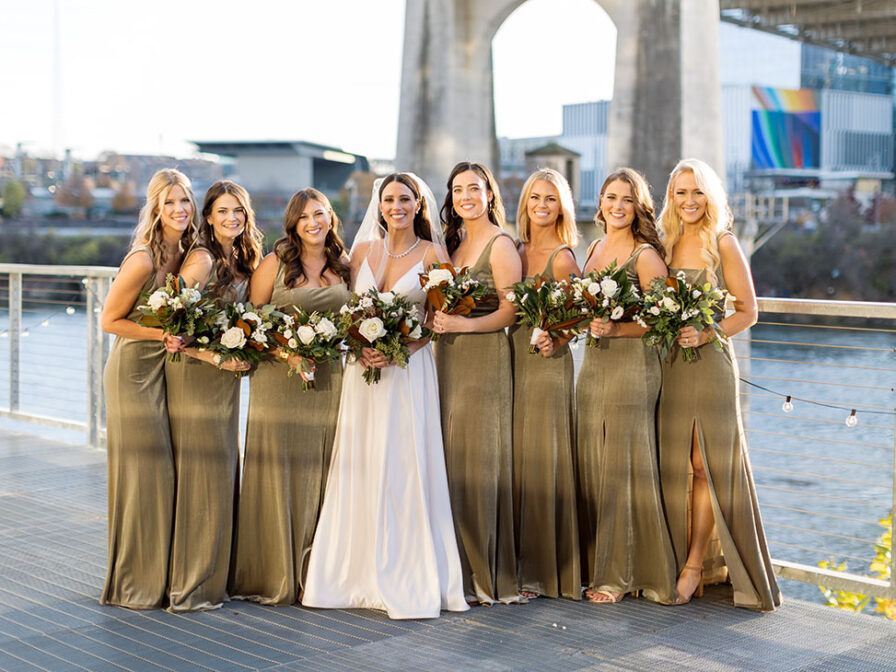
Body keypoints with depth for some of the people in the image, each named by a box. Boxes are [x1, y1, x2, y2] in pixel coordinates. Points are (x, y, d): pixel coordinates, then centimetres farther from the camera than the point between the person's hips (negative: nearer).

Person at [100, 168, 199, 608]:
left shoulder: (186, 253, 4)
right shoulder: (142, 260, -19)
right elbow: (109, 321, -13)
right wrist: (161, 335, -18)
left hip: (164, 370, 8)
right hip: (133, 371, -7)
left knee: (162, 472, 11)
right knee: (143, 473, -2)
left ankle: (156, 575, 22)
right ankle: (134, 584, 10)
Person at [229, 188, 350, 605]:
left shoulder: (343, 266, 11)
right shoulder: (275, 263, -1)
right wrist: (285, 352, -15)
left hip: (330, 379, 4)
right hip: (280, 378, -4)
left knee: (319, 473, 6)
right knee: (277, 472, -2)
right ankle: (272, 576, 7)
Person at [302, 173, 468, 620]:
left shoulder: (431, 254, 2)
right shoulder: (363, 250, 11)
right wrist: (362, 348, -9)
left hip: (409, 369, -3)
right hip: (362, 369, 3)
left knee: (403, 469, -5)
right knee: (358, 469, 3)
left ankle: (407, 580, 2)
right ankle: (358, 573, 12)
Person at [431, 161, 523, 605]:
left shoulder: (500, 245, -5)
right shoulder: (453, 243, 18)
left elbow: (512, 310, -12)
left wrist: (465, 324, -23)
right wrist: (436, 320, 1)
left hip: (485, 357, -7)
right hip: (448, 358, 7)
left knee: (479, 461, -7)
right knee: (450, 461, 3)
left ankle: (487, 575, 0)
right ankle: (458, 569, 9)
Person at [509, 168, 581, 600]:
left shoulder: (562, 258, -6)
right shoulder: (517, 252, 13)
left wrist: (553, 343, -26)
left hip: (547, 365, -7)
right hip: (513, 361, 7)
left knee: (541, 463, -3)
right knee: (513, 461, 8)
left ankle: (541, 571, 4)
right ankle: (518, 561, 16)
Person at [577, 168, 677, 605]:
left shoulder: (645, 255, -7)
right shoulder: (594, 250, 15)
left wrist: (615, 329, -23)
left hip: (632, 367, -7)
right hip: (593, 366, 7)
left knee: (624, 467, -3)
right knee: (592, 467, 8)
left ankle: (621, 574, 5)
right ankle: (597, 567, 17)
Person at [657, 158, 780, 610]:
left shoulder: (723, 244, -3)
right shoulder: (665, 244, 10)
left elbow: (748, 311, -3)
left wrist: (708, 333, -17)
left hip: (710, 364, -4)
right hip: (669, 366, 4)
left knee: (705, 465, -1)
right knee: (672, 465, 5)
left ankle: (694, 565, 6)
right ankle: (675, 560, 14)